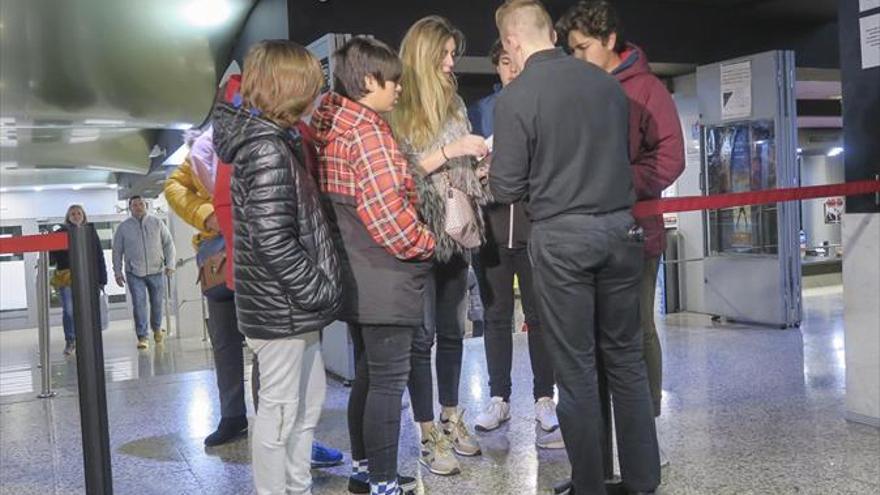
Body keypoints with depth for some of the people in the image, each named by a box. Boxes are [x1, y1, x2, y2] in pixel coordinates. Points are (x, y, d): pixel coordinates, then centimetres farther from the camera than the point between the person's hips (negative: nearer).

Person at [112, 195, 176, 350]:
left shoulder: (157, 223, 3)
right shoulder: (123, 227, 2)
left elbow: (168, 244, 5)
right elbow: (117, 251, 6)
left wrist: (170, 264, -5)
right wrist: (118, 272, 3)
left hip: (156, 271, 1)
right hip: (134, 273, -1)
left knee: (157, 302, 10)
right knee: (139, 305, -8)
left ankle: (157, 328, 34)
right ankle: (142, 337, -4)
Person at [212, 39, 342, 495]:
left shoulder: (269, 138, 10)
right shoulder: (268, 149, -20)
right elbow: (274, 240, -26)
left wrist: (315, 289, 14)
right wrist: (319, 290, -17)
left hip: (292, 304, 10)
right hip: (281, 307, -10)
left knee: (308, 401, 20)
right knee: (280, 409, 5)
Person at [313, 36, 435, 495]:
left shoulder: (332, 125, 12)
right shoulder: (368, 130, -17)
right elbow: (387, 211, -23)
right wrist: (425, 245, -8)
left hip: (355, 275, 10)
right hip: (384, 278, -10)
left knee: (367, 375, 18)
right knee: (388, 382, -1)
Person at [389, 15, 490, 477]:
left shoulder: (454, 102, 12)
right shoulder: (396, 106, -8)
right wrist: (449, 150, -17)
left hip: (454, 232, 6)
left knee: (452, 331, 13)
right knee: (422, 335, 1)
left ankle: (451, 419, 28)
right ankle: (429, 437, 11)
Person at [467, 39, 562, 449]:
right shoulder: (480, 111, 13)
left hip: (536, 222, -2)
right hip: (493, 224, 2)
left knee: (540, 314, 2)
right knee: (496, 315, 8)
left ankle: (544, 399, 12)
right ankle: (499, 397, 18)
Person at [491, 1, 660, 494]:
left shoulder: (515, 97, -10)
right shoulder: (607, 82, 6)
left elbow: (507, 189, -8)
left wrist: (491, 174, 14)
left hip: (562, 236, -4)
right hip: (621, 228, 5)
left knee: (576, 366, 5)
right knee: (626, 357, 13)